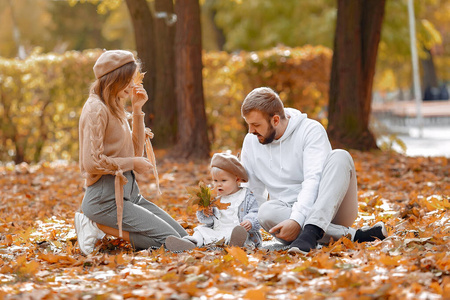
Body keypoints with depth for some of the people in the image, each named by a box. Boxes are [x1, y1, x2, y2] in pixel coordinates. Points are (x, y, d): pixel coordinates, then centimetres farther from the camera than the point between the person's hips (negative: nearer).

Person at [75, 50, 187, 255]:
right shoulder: (96, 109, -13)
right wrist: (132, 163, -11)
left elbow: (136, 151, 18)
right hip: (106, 197, -9)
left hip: (128, 191, 10)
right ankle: (99, 226, -8)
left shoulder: (115, 107, 16)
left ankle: (103, 225, 6)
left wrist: (137, 111, 9)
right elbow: (92, 162, -21)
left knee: (182, 236, 5)